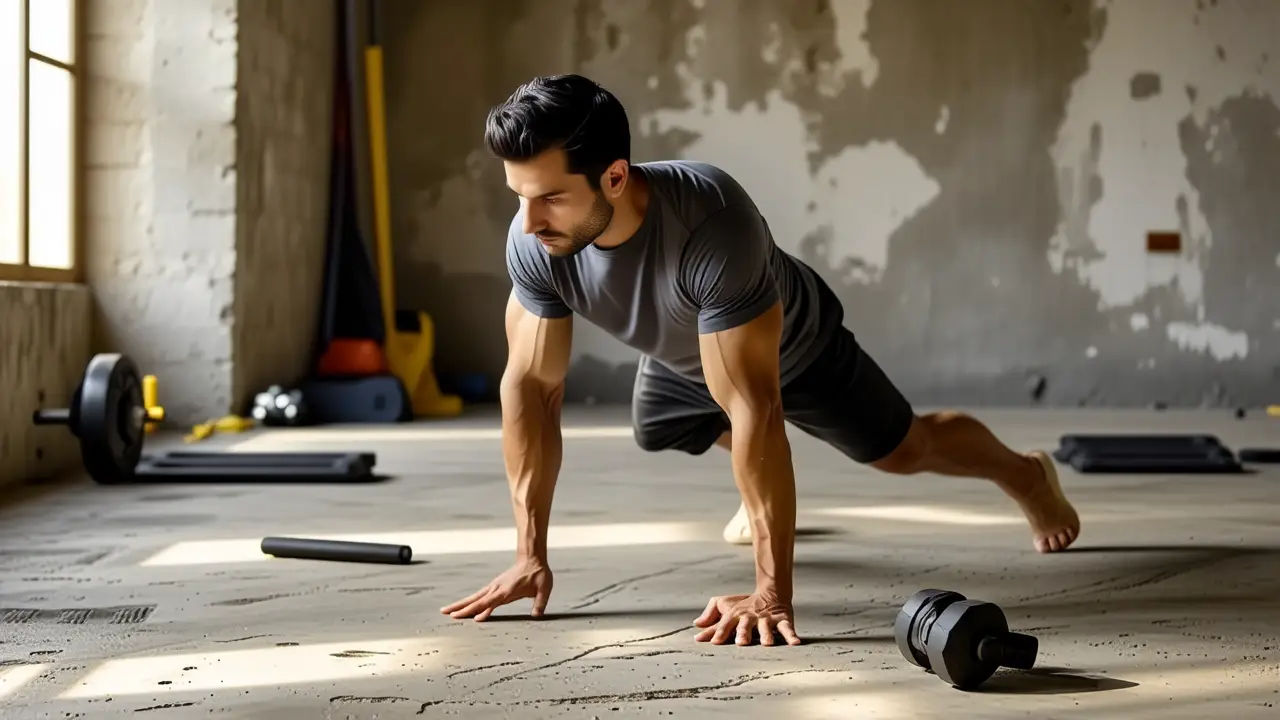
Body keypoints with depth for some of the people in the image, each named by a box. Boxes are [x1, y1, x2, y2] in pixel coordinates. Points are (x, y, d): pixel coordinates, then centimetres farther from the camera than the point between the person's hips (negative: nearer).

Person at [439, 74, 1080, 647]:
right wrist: (530, 555, -25)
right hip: (681, 357, 5)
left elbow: (751, 408, -49)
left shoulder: (712, 226, -49)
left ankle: (1026, 475, 48)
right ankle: (763, 489, 63)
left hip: (795, 349, -4)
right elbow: (530, 386, -24)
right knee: (655, 433, 31)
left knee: (904, 450, 14)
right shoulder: (532, 243, -34)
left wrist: (771, 593, -50)